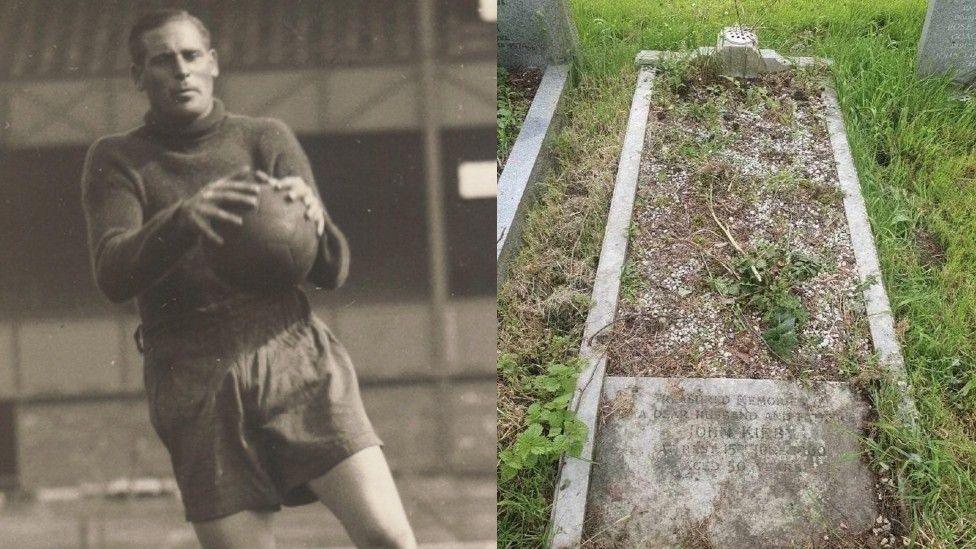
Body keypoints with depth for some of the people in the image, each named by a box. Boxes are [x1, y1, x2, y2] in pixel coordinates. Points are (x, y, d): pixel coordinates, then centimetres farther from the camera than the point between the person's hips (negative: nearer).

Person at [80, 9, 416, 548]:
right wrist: (186, 217, -31)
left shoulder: (268, 139, 8)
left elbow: (330, 271, 2)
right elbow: (114, 275, -11)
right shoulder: (114, 161, 7)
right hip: (195, 381, 0)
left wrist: (311, 214, -22)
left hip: (295, 358, 1)